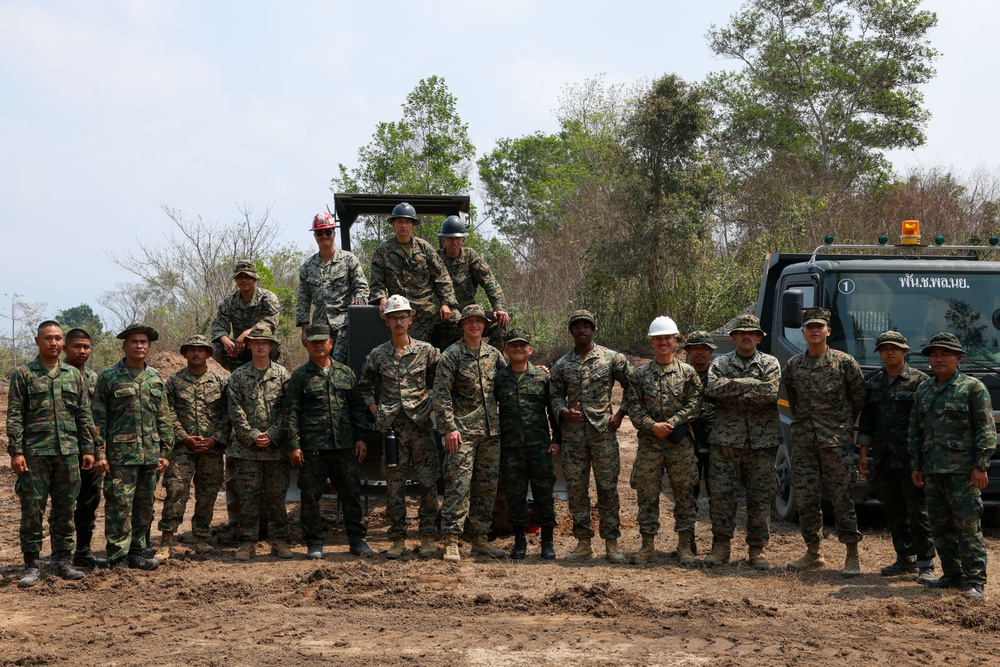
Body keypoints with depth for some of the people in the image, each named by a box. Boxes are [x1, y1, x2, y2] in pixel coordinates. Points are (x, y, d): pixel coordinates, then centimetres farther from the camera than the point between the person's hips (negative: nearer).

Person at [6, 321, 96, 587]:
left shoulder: (74, 375, 12)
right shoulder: (24, 375, 2)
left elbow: (84, 416, 13)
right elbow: (14, 416, -2)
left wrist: (88, 449, 8)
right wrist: (16, 452, -10)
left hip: (69, 453, 3)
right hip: (35, 453, -3)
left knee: (65, 510, 8)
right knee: (32, 510, -2)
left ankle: (63, 561, 17)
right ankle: (32, 565, 5)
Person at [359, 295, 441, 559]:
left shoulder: (427, 351, 4)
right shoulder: (377, 355, 7)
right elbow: (364, 386, 19)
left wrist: (433, 403, 0)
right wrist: (375, 409, 7)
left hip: (421, 425, -1)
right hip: (390, 427, 1)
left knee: (428, 483, -2)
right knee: (394, 485, 3)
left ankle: (427, 538, 6)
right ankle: (398, 540, 9)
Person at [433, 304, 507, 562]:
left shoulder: (493, 354, 12)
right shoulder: (452, 355, -3)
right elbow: (441, 393, -8)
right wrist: (449, 427, -14)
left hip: (491, 431, 6)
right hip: (463, 431, -6)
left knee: (487, 486, 8)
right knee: (458, 485, -10)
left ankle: (479, 538, 17)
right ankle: (451, 542, -8)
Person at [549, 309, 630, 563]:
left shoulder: (612, 358, 3)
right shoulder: (562, 365, 9)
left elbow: (632, 386, 9)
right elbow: (555, 396, 12)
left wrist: (621, 414, 1)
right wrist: (564, 412, -8)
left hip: (603, 431, -2)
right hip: (573, 435, 2)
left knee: (608, 487, 0)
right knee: (576, 489, 4)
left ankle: (611, 542, 7)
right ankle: (584, 542, 12)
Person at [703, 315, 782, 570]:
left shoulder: (770, 364, 8)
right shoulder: (720, 364, 11)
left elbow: (770, 393, -10)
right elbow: (713, 388, -9)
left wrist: (733, 392, -9)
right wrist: (751, 384, -11)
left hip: (762, 441, 0)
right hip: (726, 440, 1)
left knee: (760, 498, 2)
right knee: (722, 495, 0)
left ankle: (758, 549, 11)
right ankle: (720, 546, 10)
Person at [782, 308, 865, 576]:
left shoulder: (844, 362, -2)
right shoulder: (793, 365, 9)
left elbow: (859, 396, 6)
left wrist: (843, 423, 8)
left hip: (836, 440, -4)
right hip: (803, 440, 4)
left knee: (842, 497, -4)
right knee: (805, 497, 5)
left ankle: (852, 556, 2)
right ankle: (814, 552, 16)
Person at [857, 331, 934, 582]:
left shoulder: (919, 380, -2)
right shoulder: (873, 383, 13)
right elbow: (866, 420, 16)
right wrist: (864, 453, 11)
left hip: (911, 458, -5)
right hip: (883, 459, 5)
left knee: (917, 511, -4)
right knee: (893, 512, 10)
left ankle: (925, 564, 0)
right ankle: (905, 559, 21)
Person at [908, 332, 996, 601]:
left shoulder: (972, 387, -2)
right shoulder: (923, 390, 15)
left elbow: (986, 429, -5)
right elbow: (914, 430, 19)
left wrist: (981, 466, -11)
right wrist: (915, 465, 14)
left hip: (963, 470, -6)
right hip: (932, 471, 6)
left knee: (968, 526, -7)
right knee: (940, 527, 9)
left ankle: (975, 581, -3)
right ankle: (952, 575, 19)